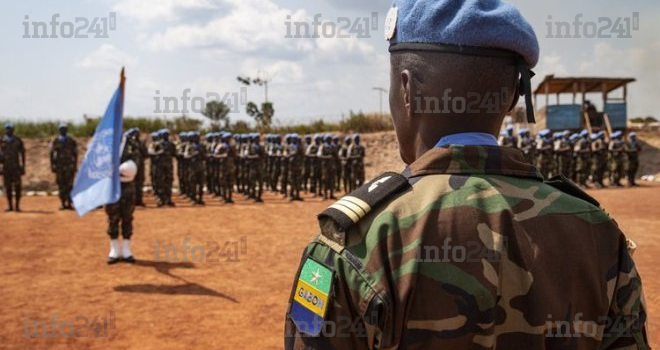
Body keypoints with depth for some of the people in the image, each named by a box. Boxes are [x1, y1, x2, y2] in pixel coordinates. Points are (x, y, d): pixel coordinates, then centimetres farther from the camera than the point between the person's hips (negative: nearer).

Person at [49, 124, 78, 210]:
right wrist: (53, 166, 1)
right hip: (59, 167, 1)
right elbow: (52, 154, 8)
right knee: (61, 186, 2)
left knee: (69, 186, -7)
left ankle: (69, 203, -5)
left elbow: (75, 154, 9)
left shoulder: (72, 142, 8)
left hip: (69, 167, -1)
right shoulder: (55, 142, 9)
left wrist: (75, 166, 4)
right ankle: (62, 203, 6)